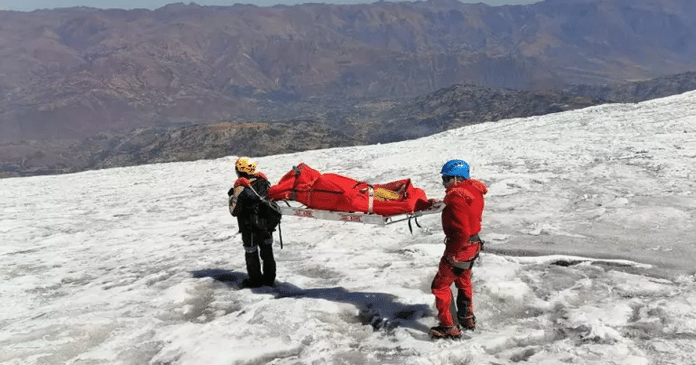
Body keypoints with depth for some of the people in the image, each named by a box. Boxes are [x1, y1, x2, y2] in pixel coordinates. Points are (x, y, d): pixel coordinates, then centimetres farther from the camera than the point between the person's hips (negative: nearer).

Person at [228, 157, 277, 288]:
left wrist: (231, 196, 0)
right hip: (267, 223, 6)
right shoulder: (263, 181, -3)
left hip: (250, 228, -6)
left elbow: (234, 211, -13)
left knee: (251, 252, 11)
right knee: (267, 250, 18)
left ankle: (255, 279, 20)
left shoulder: (240, 188, -19)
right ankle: (269, 278, 28)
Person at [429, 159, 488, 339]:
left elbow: (462, 231, -32)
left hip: (460, 248, -10)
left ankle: (449, 327, 10)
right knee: (463, 281, 29)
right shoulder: (474, 190, 1)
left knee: (440, 285, 4)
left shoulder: (457, 199, -28)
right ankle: (467, 318, 44)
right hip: (473, 244, 10)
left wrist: (452, 252, -20)